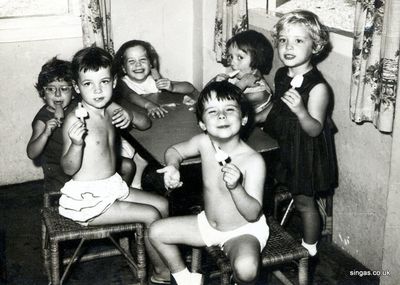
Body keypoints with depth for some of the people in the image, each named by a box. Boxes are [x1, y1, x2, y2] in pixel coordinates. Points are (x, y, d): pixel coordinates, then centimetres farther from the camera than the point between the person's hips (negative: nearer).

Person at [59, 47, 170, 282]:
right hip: (87, 197, -8)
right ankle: (162, 271, 11)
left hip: (113, 186, 8)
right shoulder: (75, 120, -20)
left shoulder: (111, 110, 3)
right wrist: (76, 144, -36)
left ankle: (163, 254, 25)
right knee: (151, 215, -10)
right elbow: (69, 168, -21)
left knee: (162, 204, 10)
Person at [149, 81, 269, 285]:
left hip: (244, 231, -6)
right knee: (157, 231, 4)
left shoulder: (254, 161, -26)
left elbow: (253, 213, -26)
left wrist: (235, 187, -42)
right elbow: (174, 151, 9)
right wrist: (172, 167, -13)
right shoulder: (204, 142, -12)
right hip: (208, 224, 6)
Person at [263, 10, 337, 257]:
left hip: (305, 151, -7)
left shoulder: (317, 87, -26)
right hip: (281, 146, 7)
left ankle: (309, 248, 34)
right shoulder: (281, 75, -2)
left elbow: (315, 129, -27)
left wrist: (300, 111, -41)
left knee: (304, 202, 11)